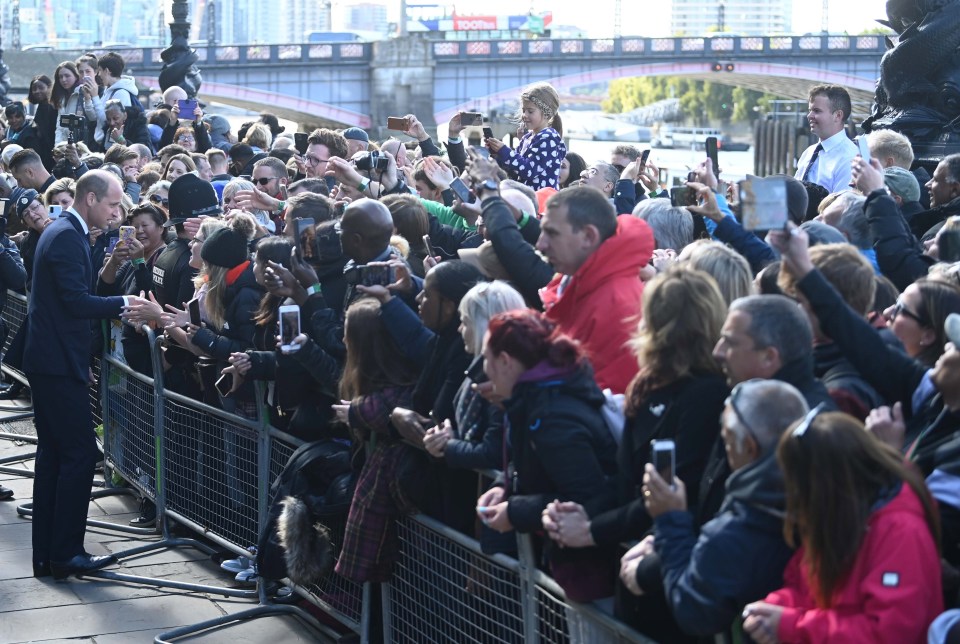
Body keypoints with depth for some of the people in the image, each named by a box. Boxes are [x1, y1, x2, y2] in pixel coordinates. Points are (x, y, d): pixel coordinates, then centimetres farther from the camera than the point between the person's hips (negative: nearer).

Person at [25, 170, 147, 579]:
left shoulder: (64, 232, 16)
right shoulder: (67, 236, -15)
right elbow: (76, 301, -23)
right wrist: (123, 304, -17)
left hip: (48, 360, 11)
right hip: (59, 362, -11)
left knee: (53, 454, 12)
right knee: (80, 453, -7)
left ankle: (46, 556, 16)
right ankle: (65, 555, -3)